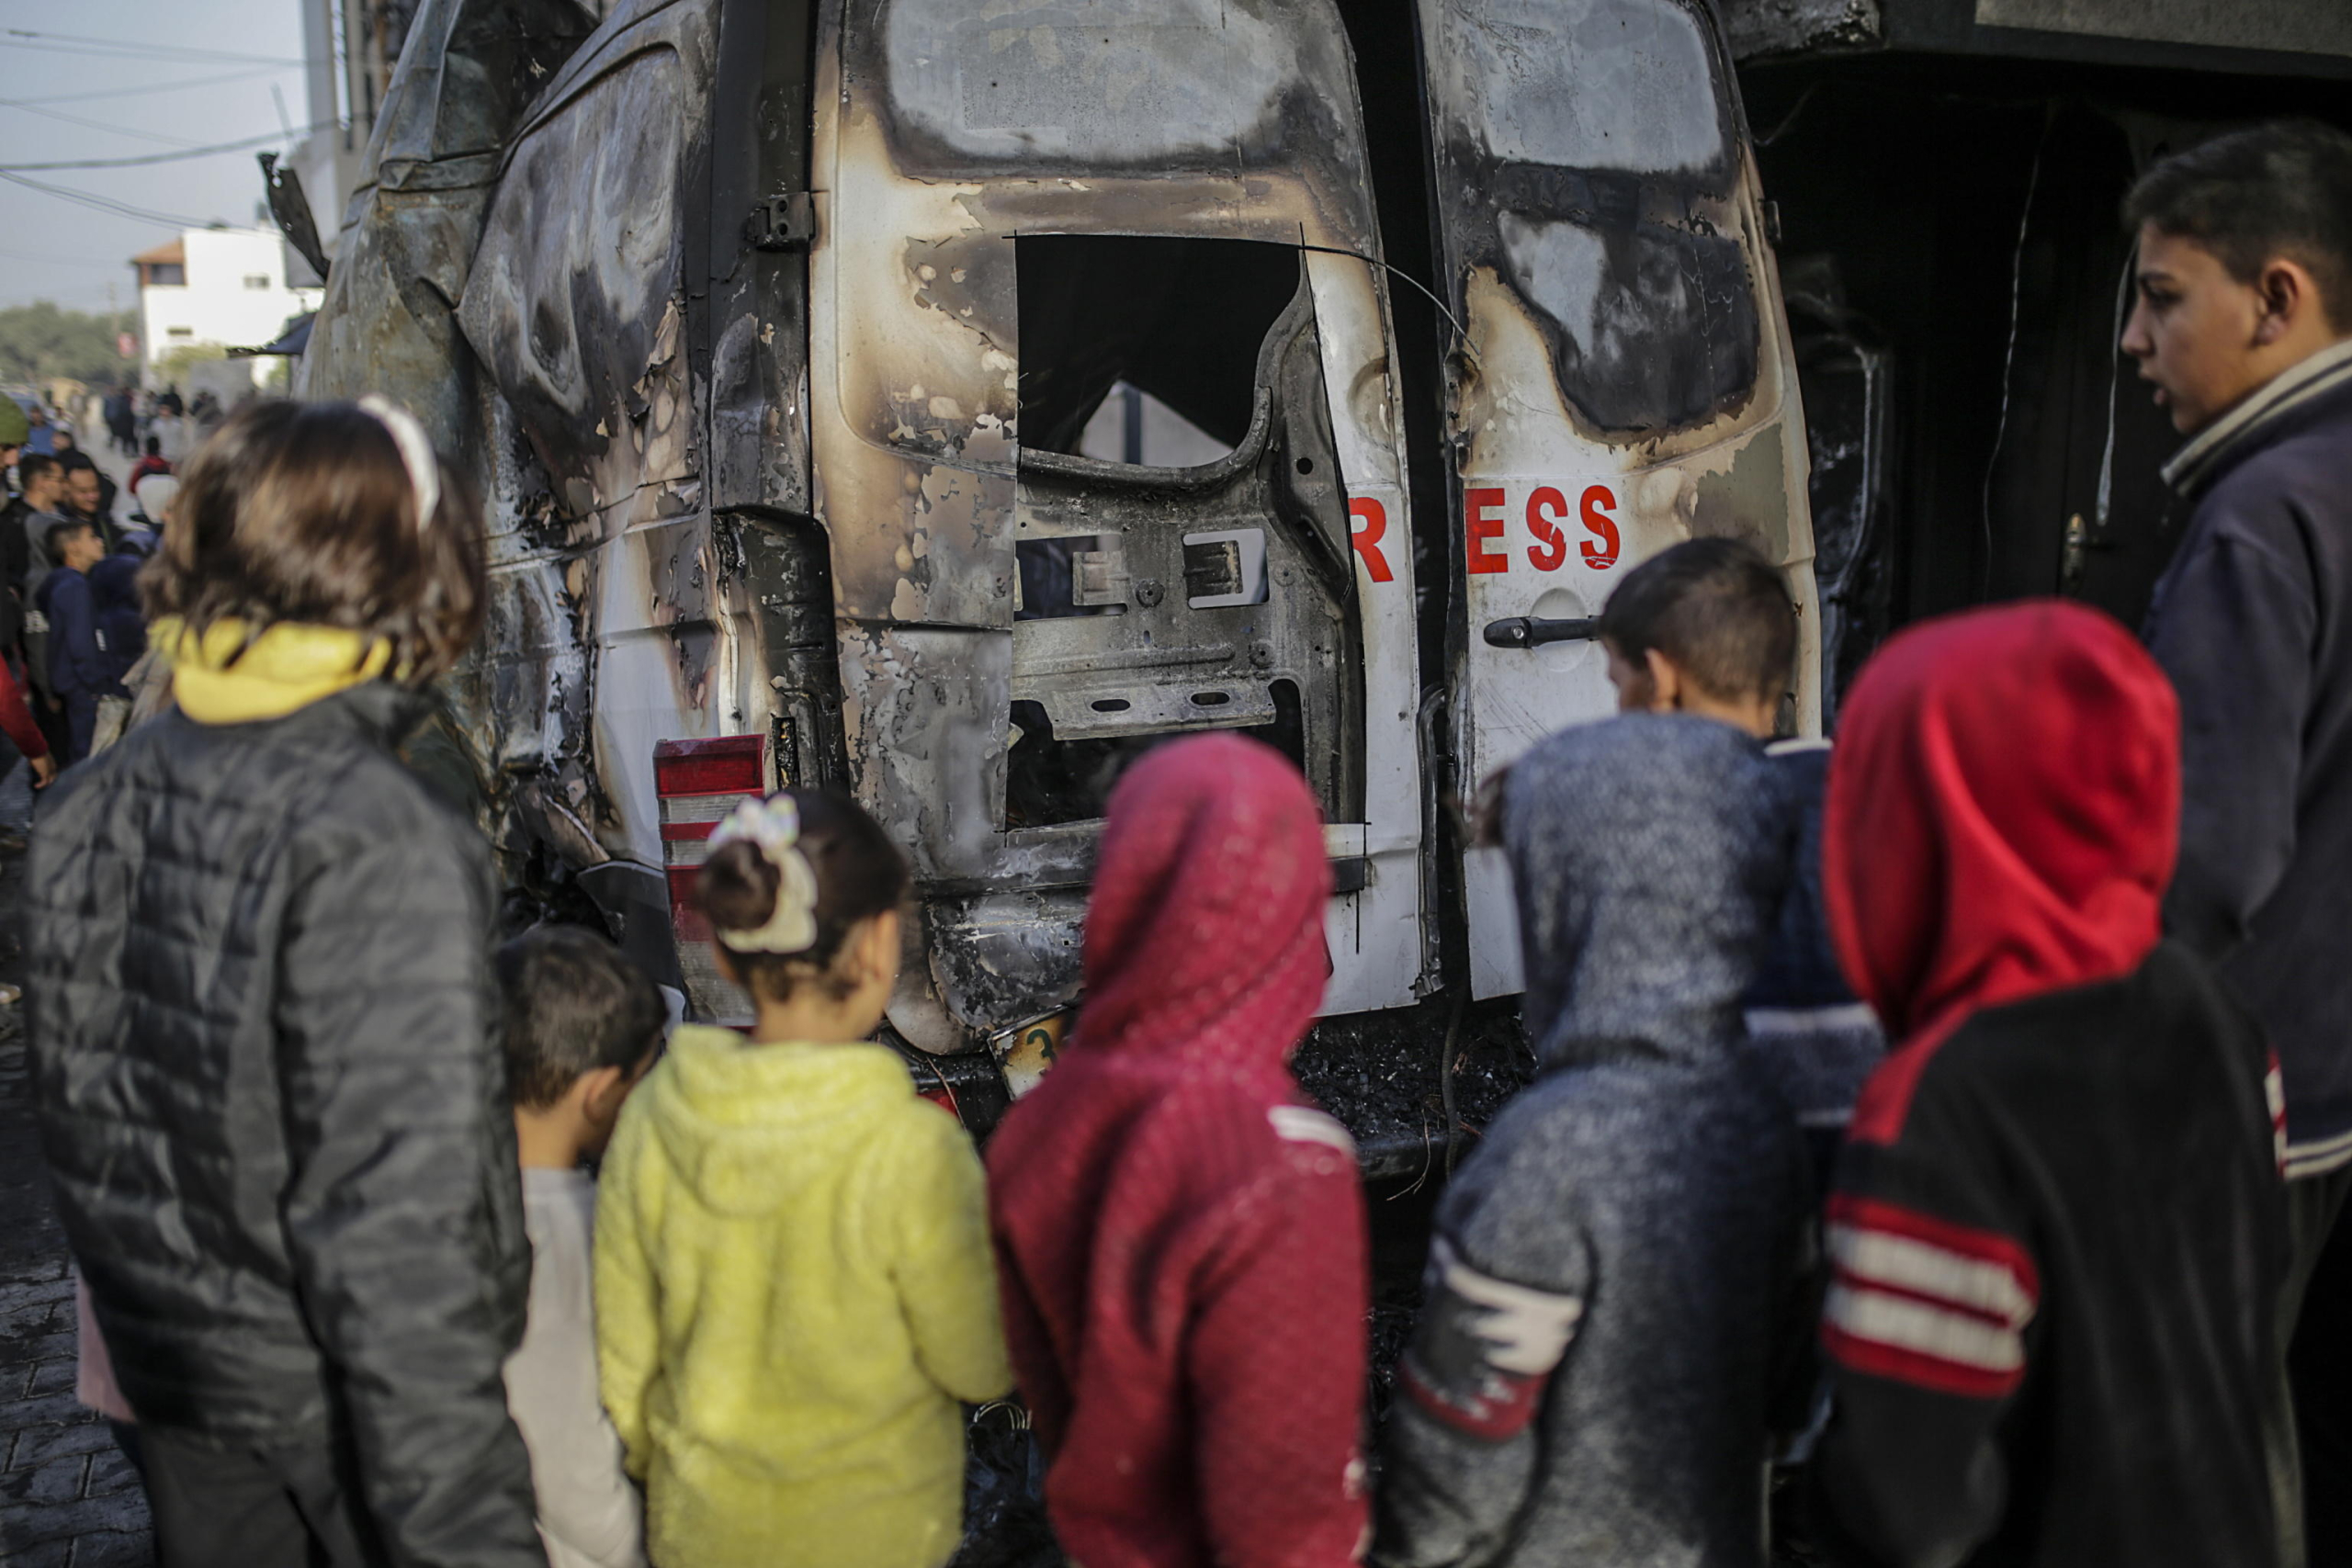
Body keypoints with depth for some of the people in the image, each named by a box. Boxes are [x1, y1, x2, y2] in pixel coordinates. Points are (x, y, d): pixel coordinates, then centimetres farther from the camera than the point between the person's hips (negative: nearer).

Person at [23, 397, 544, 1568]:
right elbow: (396, 1224, -28)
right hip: (334, 1413, -7)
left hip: (171, 1381, 7)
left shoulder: (92, 806, -2)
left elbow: (80, 1124, 8)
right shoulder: (380, 852, -26)